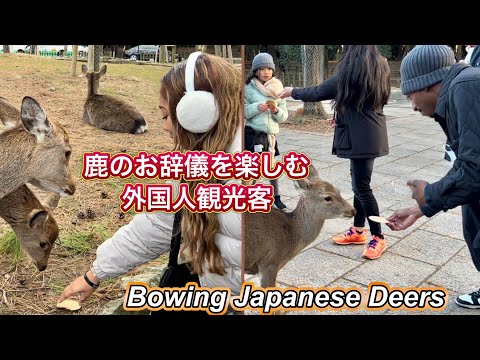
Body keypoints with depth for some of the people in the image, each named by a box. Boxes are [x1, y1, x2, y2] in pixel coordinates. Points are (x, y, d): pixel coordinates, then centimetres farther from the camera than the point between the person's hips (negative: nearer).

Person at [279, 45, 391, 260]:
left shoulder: (349, 73, -15)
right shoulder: (379, 67, 9)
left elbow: (316, 93, -8)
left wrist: (292, 92, 7)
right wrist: (343, 115, 22)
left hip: (361, 137, -9)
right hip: (369, 134, 9)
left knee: (362, 187, -2)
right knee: (358, 183, 15)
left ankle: (378, 238, 8)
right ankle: (358, 230, 25)